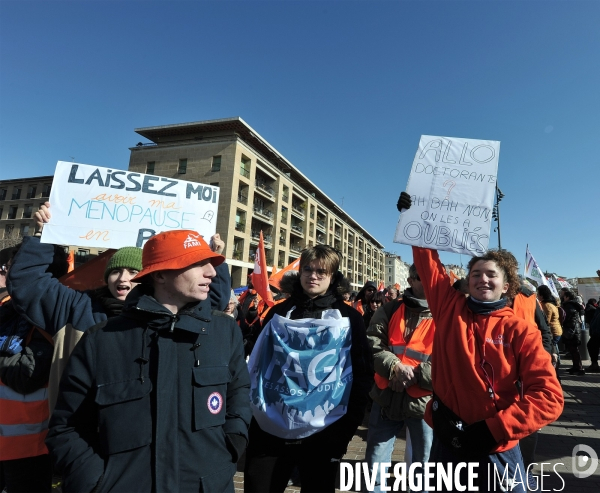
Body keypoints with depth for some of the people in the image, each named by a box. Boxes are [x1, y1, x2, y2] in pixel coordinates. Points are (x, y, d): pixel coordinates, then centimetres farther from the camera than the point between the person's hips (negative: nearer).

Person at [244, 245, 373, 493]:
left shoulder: (348, 318, -2)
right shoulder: (279, 312, 4)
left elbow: (363, 374, -2)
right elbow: (258, 361, 9)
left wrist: (346, 426, -6)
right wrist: (254, 411, 4)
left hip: (322, 432, -2)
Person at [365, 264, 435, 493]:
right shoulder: (390, 310, 2)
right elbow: (372, 345, -6)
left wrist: (414, 375, -21)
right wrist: (394, 366, -22)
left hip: (424, 403, -1)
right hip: (386, 398, 2)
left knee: (424, 465, 21)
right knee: (375, 464, 16)